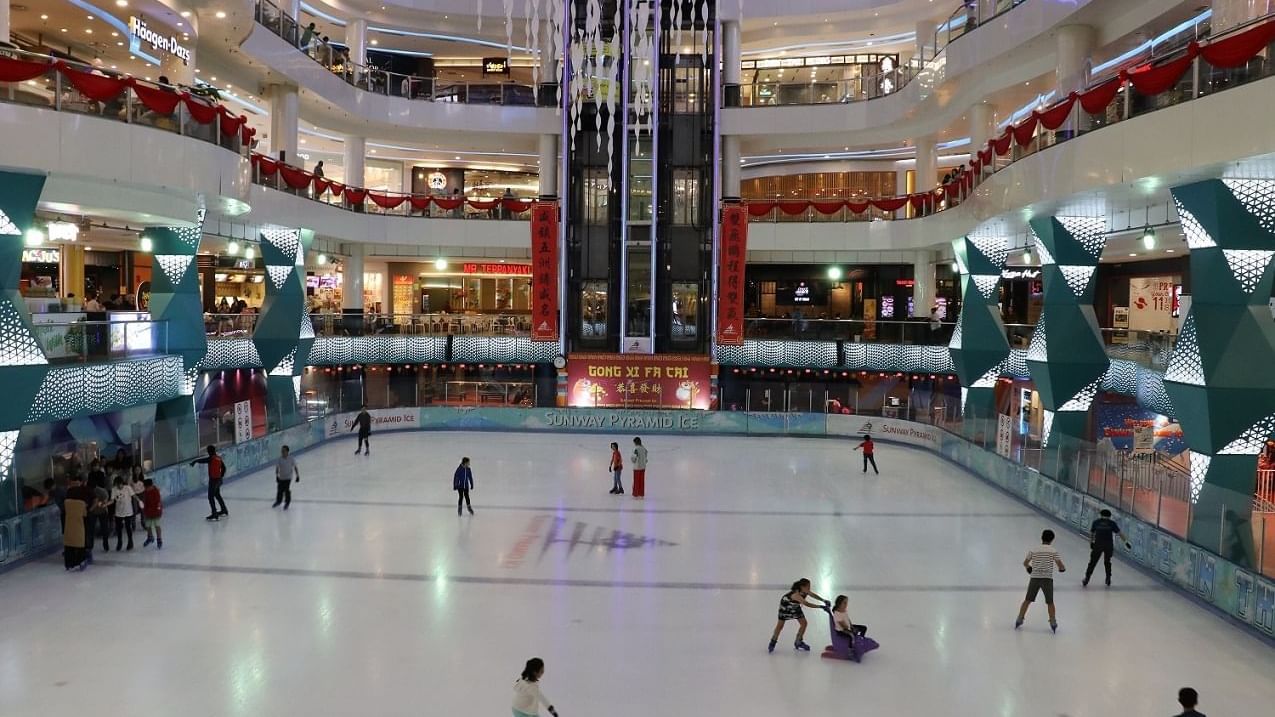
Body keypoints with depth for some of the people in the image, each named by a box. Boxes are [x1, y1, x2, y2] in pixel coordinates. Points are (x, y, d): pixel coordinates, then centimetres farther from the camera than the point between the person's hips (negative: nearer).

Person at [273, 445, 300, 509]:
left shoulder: (290, 459, -12)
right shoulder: (279, 459, -8)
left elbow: (295, 467, -5)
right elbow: (277, 468, -6)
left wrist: (297, 476, -5)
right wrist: (277, 476, -13)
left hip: (288, 477, -3)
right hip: (281, 477, 3)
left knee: (286, 490, -7)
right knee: (280, 489, 12)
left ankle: (287, 503, 13)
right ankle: (278, 501, 36)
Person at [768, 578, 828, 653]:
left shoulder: (805, 591, -24)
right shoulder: (796, 594, -45)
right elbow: (807, 604, -52)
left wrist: (824, 600, -43)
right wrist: (820, 607, -55)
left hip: (795, 606, 7)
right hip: (785, 606, -7)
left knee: (804, 623, 2)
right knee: (780, 625, 4)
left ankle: (798, 643, 20)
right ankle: (773, 642, 27)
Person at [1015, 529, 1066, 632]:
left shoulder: (1033, 550, 5)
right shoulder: (1053, 551, -1)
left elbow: (1025, 563, 10)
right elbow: (1060, 565, -5)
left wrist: (1028, 567, 33)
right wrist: (1062, 568, 19)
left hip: (1035, 578, 2)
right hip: (1047, 578, -2)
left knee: (1027, 600, 12)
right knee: (1050, 602, 12)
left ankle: (1019, 621, 15)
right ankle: (1053, 624, 14)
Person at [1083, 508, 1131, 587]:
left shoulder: (1096, 522, 10)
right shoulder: (1112, 523, 7)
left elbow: (1091, 533, 17)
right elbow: (1119, 533, 3)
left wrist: (1091, 542, 30)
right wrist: (1126, 542, 9)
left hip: (1098, 544, -1)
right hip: (1109, 545, 1)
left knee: (1093, 562, 7)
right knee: (1107, 562, 22)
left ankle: (1086, 580, 3)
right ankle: (1108, 580, 24)